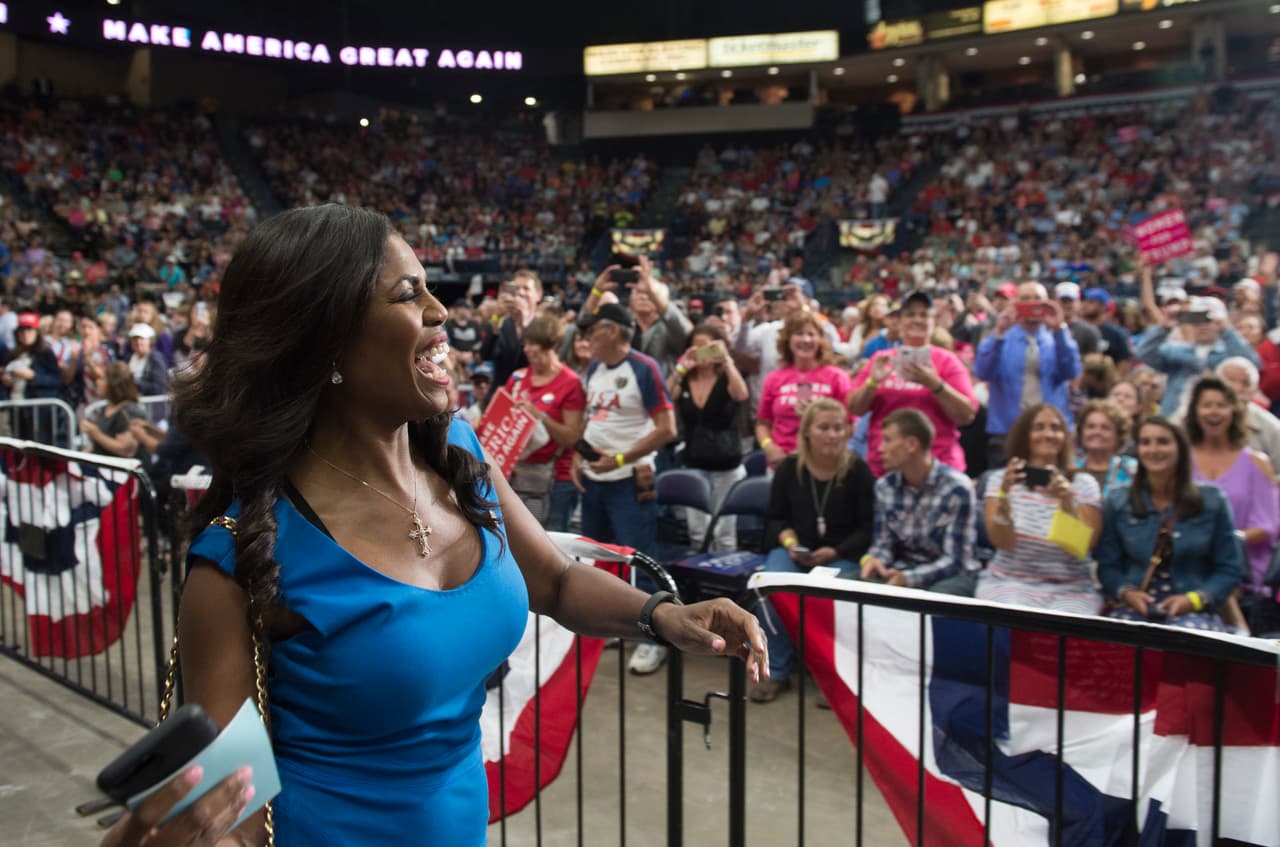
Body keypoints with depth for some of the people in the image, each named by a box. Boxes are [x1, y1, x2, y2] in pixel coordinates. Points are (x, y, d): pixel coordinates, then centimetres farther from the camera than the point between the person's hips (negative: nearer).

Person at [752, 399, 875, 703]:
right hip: (794, 551, 2)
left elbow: (867, 528, -4)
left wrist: (835, 552, -18)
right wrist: (789, 542, -10)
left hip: (842, 555, -2)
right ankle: (776, 672, -8)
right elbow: (775, 518, 11)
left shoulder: (858, 470, -5)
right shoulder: (789, 468, 3)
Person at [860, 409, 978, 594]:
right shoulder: (884, 486, 1)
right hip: (900, 571, 5)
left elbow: (954, 560, -16)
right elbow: (883, 544, 6)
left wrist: (908, 578, -32)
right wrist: (873, 559, -20)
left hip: (951, 575, -4)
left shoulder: (957, 487, -15)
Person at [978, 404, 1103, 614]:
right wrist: (1004, 493, -23)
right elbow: (1001, 542, -8)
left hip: (1069, 588, 1)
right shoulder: (1000, 478, 5)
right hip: (1009, 582, 0)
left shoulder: (1084, 484, 6)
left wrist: (1066, 502, -22)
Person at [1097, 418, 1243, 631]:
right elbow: (1107, 565, 8)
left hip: (1193, 612, 0)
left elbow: (1229, 569, 7)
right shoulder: (1117, 502, 9)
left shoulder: (1212, 502, 7)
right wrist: (1127, 593, -12)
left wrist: (1194, 599, -10)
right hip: (1133, 608, 0)